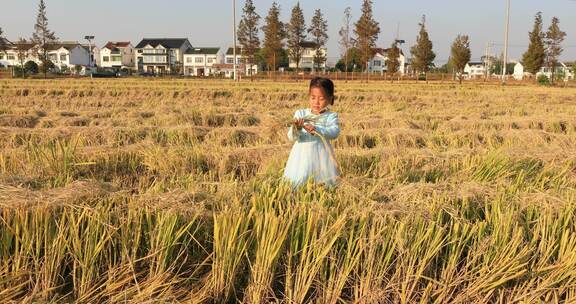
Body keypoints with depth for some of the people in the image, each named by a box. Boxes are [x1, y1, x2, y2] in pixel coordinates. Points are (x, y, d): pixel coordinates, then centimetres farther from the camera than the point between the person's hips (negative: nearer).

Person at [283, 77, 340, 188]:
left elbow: (334, 132, -19)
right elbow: (291, 137, -5)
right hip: (302, 157, 1)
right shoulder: (300, 114, 3)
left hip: (321, 158, -1)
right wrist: (296, 129, -27)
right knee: (296, 185, -1)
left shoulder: (331, 116, 0)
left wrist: (315, 129, -33)